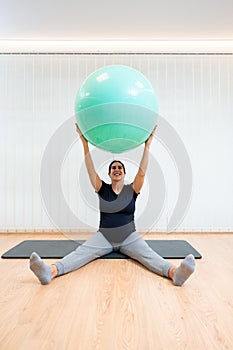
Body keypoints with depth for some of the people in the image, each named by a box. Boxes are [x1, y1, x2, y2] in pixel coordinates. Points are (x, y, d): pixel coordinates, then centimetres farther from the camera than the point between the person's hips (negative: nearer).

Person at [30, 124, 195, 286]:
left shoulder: (132, 189, 4)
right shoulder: (103, 189, 5)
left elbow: (142, 172, -10)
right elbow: (91, 170, -6)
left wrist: (147, 145, -15)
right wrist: (85, 143, -13)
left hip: (129, 236, 0)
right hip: (104, 236, 1)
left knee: (147, 254, -30)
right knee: (81, 252, -28)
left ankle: (174, 272, -57)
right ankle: (51, 271, -52)